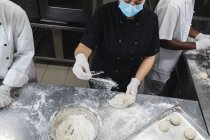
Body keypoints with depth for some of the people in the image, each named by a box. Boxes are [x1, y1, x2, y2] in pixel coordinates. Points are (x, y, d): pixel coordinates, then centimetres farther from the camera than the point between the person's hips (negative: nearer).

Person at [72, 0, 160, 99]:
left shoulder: (151, 19, -15)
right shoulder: (104, 13, -22)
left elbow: (150, 56, -6)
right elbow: (85, 45, -23)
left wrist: (136, 82, -16)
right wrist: (81, 57, -46)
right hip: (101, 81, -1)